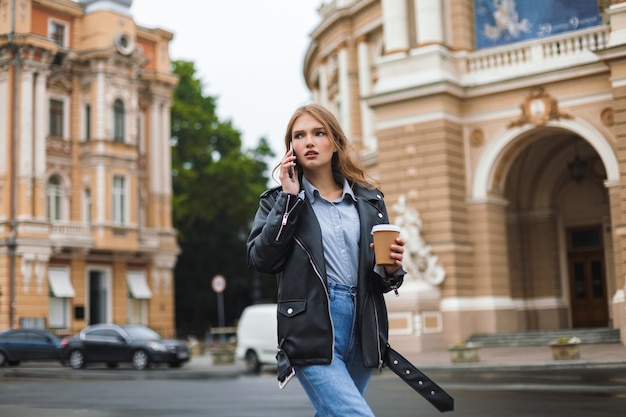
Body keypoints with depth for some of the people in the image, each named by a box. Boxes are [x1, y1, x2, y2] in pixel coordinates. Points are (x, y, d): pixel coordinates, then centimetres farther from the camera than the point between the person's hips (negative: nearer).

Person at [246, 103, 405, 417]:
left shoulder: (369, 199, 12)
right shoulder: (279, 200, 5)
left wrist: (391, 270, -7)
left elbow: (381, 275, 17)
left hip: (362, 330, 4)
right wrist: (289, 198, -10)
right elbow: (261, 260, -10)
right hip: (312, 332, -4)